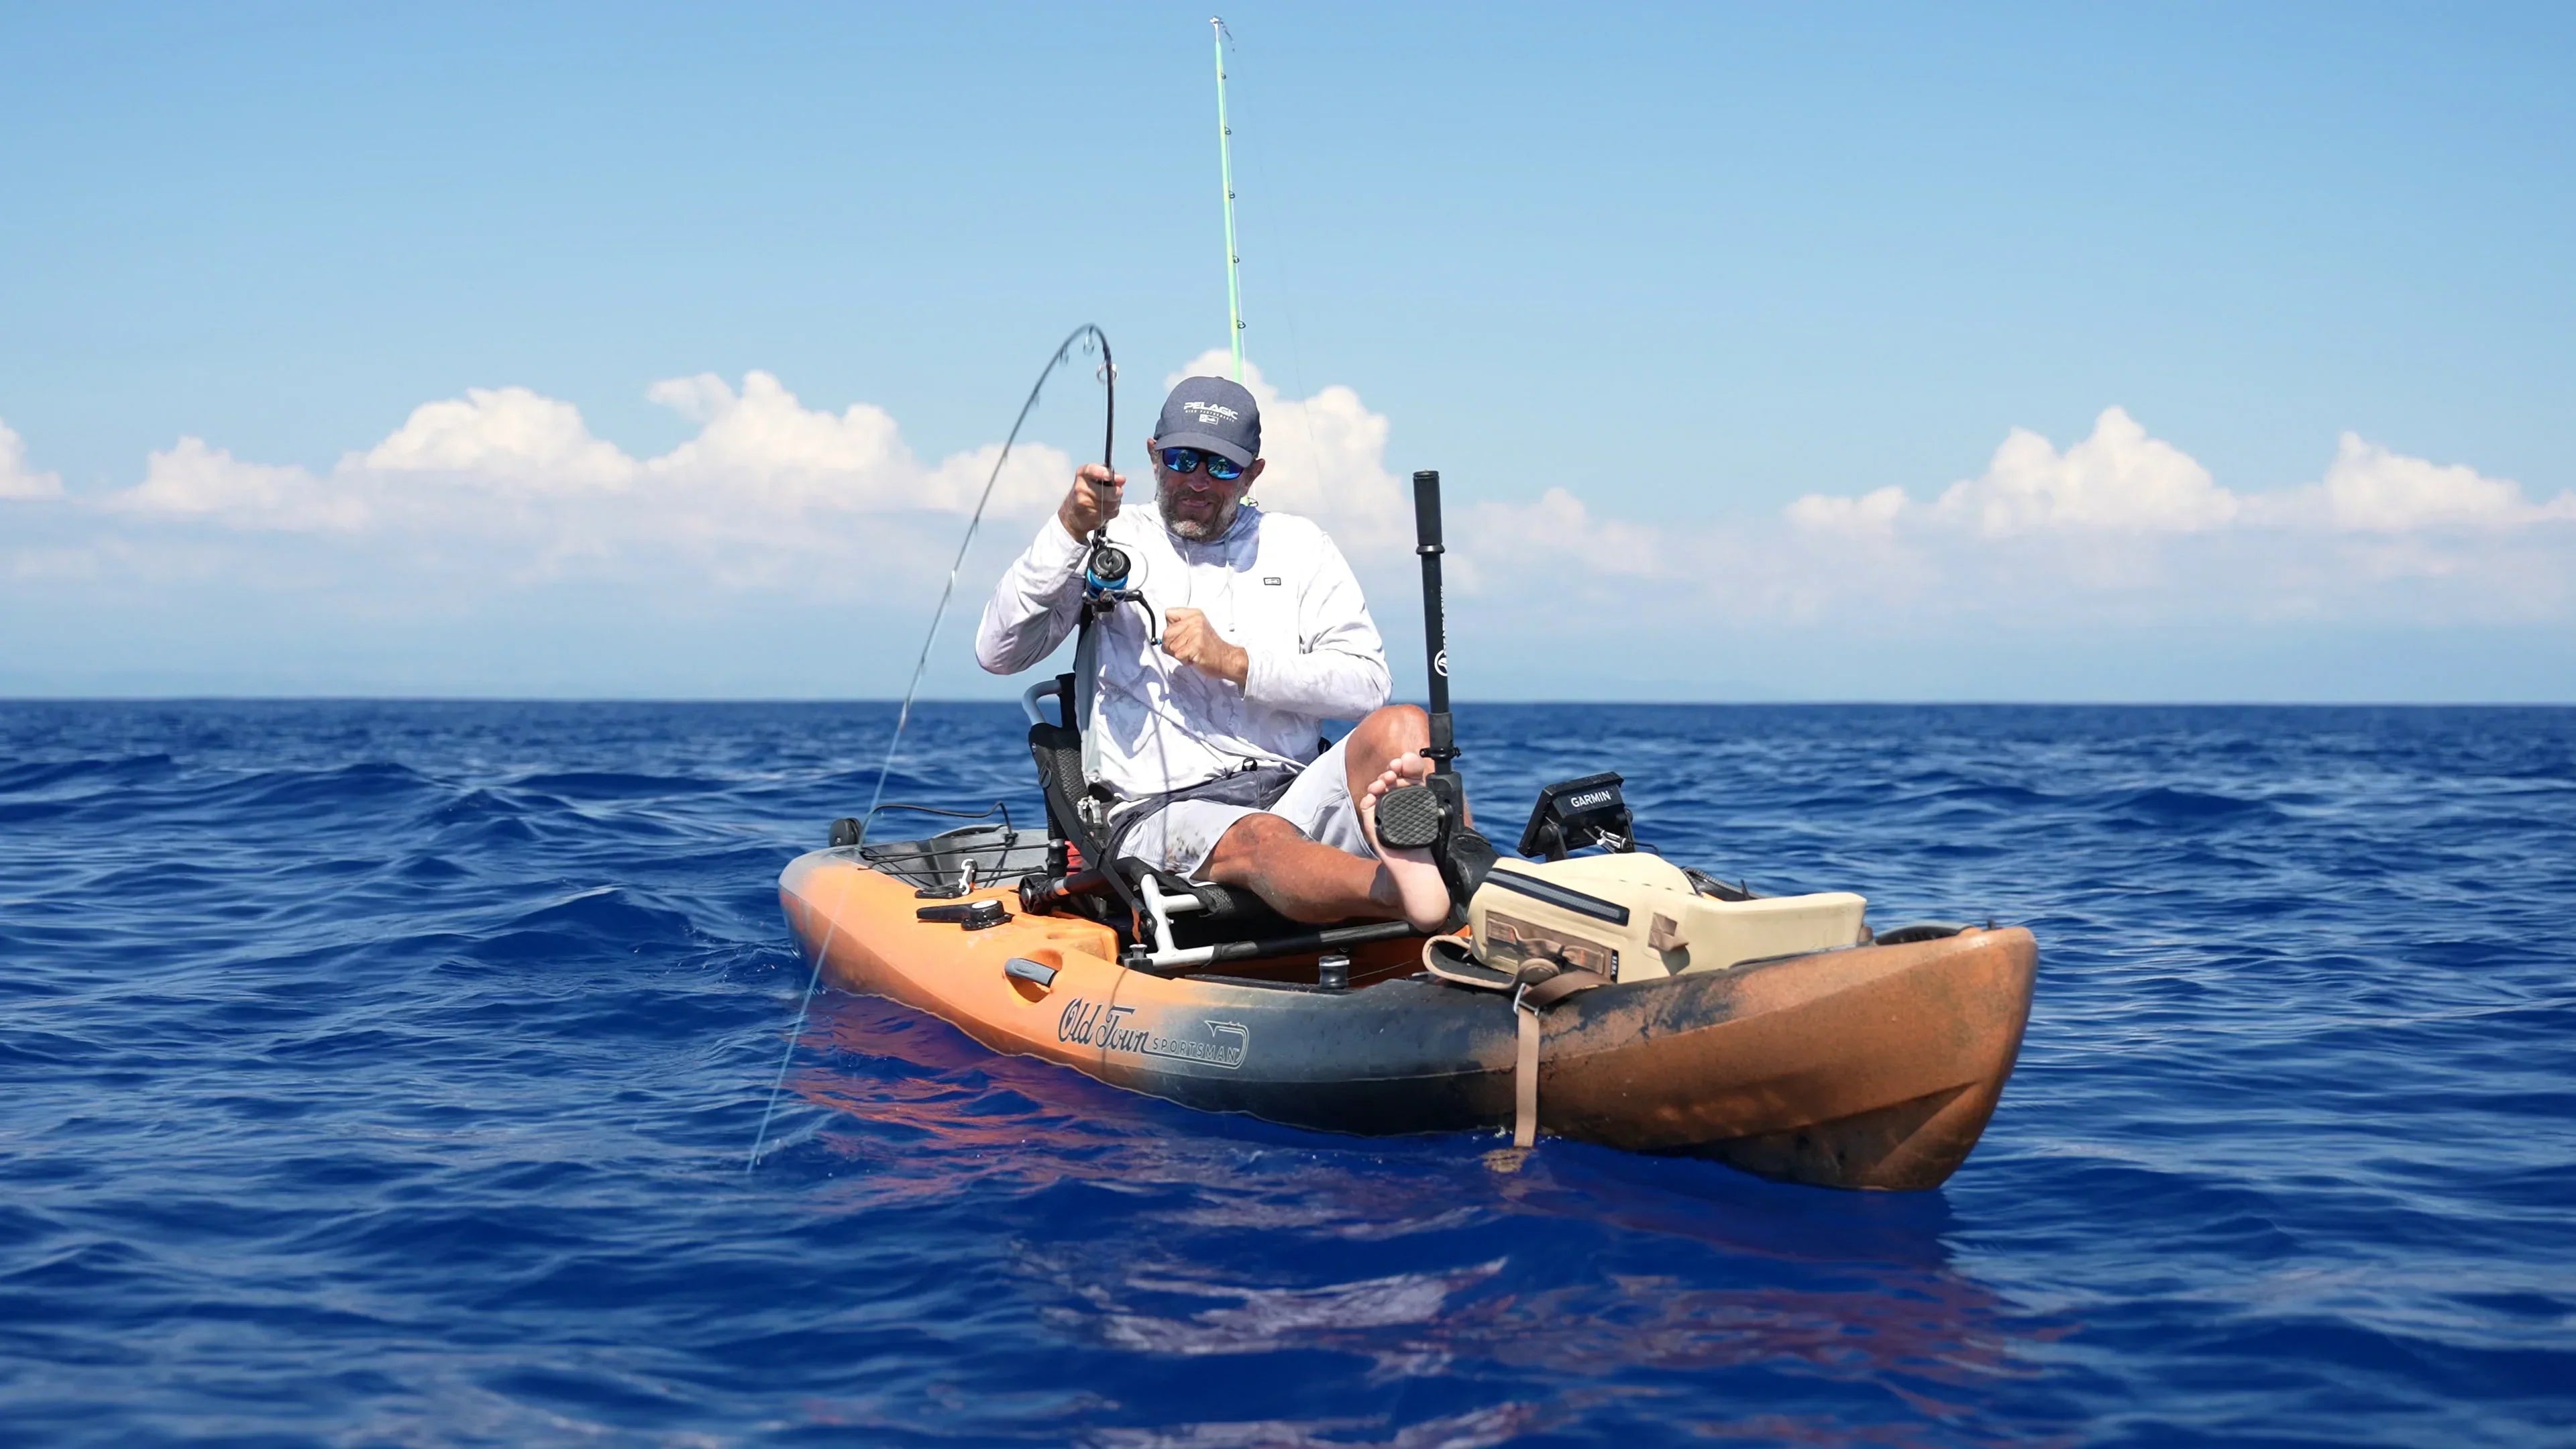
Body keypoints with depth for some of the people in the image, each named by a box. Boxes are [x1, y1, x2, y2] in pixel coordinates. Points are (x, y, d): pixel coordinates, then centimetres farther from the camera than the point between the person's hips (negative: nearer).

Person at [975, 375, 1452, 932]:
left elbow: (1367, 681, 6)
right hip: (1161, 814, -3)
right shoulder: (1115, 542, 14)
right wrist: (1067, 531, -7)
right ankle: (1418, 895, -70)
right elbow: (998, 652, 3)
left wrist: (1235, 662, -6)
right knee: (1261, 838, -39)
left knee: (1401, 727, -27)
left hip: (1296, 793, 4)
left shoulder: (1296, 544, 19)